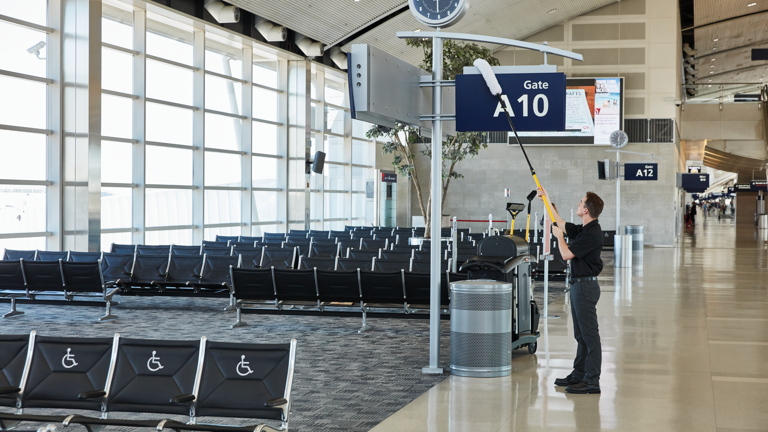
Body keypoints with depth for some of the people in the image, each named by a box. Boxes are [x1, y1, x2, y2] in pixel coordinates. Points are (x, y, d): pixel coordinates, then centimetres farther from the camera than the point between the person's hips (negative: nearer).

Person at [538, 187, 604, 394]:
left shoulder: (592, 234, -19)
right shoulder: (583, 230, 11)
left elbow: (567, 254, -21)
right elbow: (561, 224, 28)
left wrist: (559, 236, -3)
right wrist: (547, 201, 32)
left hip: (586, 286, -10)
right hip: (578, 284, 10)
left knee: (589, 334, -8)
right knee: (581, 334, 16)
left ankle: (592, 381, -6)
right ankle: (579, 375, 24)